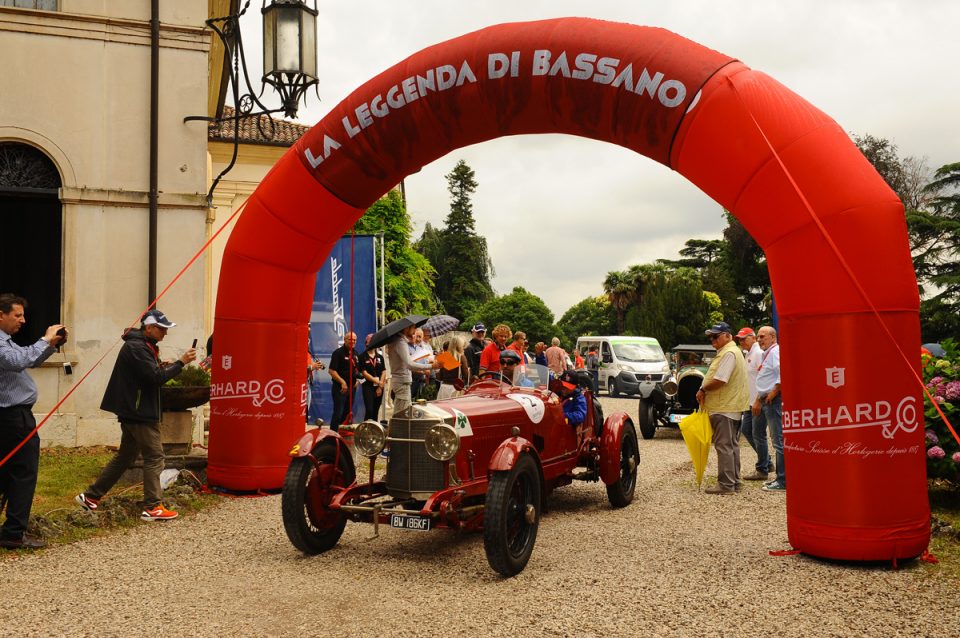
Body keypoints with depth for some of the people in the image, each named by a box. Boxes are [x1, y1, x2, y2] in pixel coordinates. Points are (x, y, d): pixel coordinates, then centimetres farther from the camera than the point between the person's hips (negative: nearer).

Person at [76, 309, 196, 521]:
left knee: (125, 457, 17)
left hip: (136, 412, 11)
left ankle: (90, 496, 24)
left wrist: (162, 367, 3)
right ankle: (152, 508, -4)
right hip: (139, 413, -11)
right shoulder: (136, 348, -17)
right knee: (154, 456, -7)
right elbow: (155, 378, -23)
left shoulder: (143, 346, 16)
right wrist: (181, 363, -20)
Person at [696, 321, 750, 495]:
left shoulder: (729, 353, -16)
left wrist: (703, 389, -11)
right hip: (731, 406, 11)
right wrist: (705, 391, 11)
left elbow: (720, 380, -25)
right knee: (731, 445, 15)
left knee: (724, 446, -8)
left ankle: (726, 484, -6)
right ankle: (734, 482, 22)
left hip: (725, 408, -11)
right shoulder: (726, 352, 19)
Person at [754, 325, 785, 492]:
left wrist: (773, 393, -18)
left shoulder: (776, 352, -11)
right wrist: (758, 400, 24)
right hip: (766, 401, 11)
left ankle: (783, 481, -7)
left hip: (774, 401, -11)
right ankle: (780, 478, 21)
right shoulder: (766, 353, 21)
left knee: (778, 439, -9)